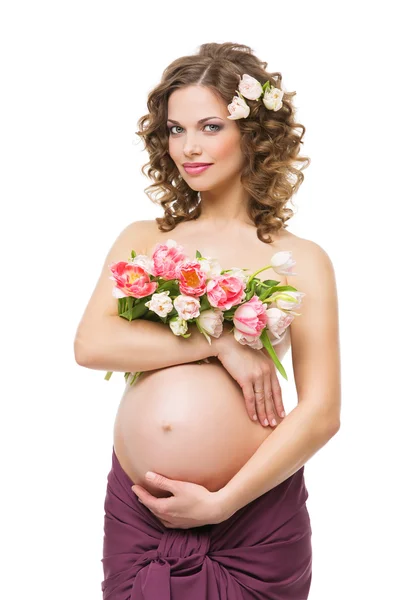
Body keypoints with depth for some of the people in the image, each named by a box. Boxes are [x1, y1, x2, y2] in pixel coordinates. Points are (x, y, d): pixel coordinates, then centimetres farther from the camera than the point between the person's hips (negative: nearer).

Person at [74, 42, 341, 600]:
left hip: (254, 517, -2)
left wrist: (222, 502, -12)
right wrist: (219, 342, -17)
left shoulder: (300, 260, -3)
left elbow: (321, 413, -7)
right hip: (136, 508, 2)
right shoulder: (142, 240, 6)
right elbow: (91, 344, -9)